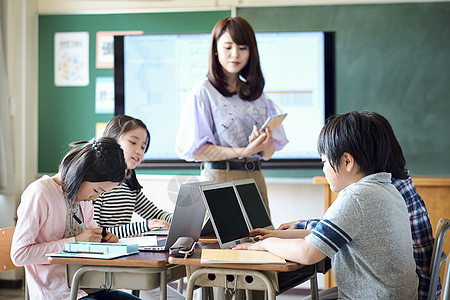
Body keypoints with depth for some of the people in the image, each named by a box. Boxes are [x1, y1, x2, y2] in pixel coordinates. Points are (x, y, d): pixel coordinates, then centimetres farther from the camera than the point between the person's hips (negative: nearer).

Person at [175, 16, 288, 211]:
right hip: (219, 178, -5)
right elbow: (195, 150, -12)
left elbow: (268, 154, 10)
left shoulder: (257, 94, 13)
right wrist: (243, 152, -19)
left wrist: (265, 145, -14)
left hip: (255, 178, 5)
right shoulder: (204, 92, -2)